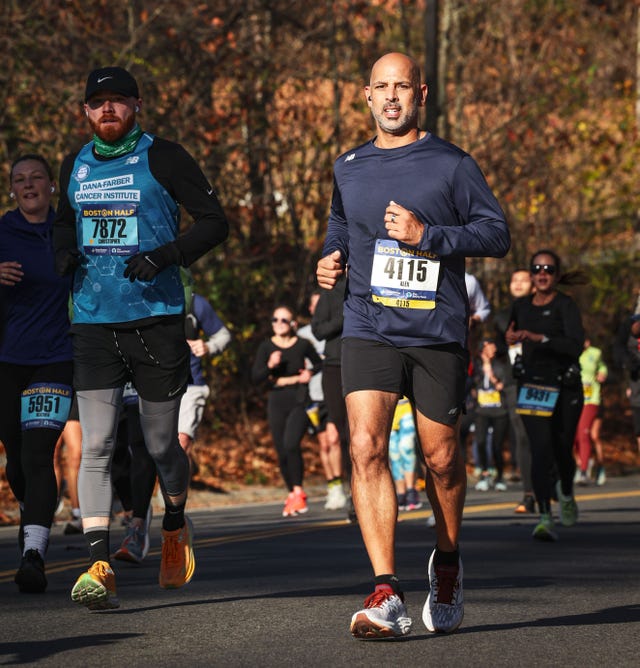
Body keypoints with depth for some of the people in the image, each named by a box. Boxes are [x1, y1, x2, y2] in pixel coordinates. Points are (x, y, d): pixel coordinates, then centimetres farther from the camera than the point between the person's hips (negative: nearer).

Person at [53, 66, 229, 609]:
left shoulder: (162, 158, -2)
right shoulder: (75, 166, 12)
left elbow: (215, 222, -3)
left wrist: (166, 255, -18)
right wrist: (65, 254, 6)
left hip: (157, 319, -3)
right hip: (93, 322, 3)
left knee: (162, 445, 7)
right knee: (96, 447, -9)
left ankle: (175, 525, 38)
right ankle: (99, 568, -14)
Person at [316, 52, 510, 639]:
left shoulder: (453, 165, 2)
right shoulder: (348, 169, 13)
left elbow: (497, 233, -2)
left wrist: (427, 235, -14)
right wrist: (331, 261, 8)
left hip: (438, 334, -1)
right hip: (368, 330, 2)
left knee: (441, 459, 6)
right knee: (366, 447, -17)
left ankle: (447, 560, 36)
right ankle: (387, 595, -21)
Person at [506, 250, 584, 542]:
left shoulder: (566, 306, -10)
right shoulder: (521, 306, 6)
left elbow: (576, 346, -24)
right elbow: (512, 333, 24)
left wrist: (539, 338, -34)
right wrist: (509, 337, 1)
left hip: (565, 388, -2)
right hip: (532, 387, 2)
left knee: (562, 451, 11)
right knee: (541, 450, -16)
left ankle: (566, 493, 45)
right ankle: (545, 518, -24)